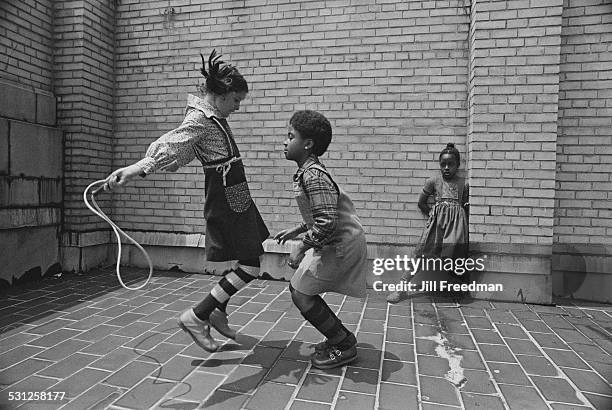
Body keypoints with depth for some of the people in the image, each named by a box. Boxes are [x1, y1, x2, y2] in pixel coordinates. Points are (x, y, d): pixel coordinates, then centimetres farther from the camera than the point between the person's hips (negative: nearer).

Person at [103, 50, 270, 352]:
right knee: (250, 266, -7)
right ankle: (196, 317, 1)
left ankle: (219, 313, 32)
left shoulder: (212, 117, 13)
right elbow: (171, 145, -32)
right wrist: (137, 168, -46)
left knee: (248, 259, 17)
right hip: (226, 199, -10)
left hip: (234, 197, 10)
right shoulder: (200, 118, -16)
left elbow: (179, 152, 14)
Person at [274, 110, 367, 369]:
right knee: (299, 287, 14)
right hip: (337, 242, 10)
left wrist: (301, 248, -18)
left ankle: (344, 347, 11)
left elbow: (326, 222, -27)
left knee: (301, 294, -4)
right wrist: (296, 231, 20)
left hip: (341, 243, -10)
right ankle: (341, 337, 26)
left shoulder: (312, 175, -20)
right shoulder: (308, 172, 12)